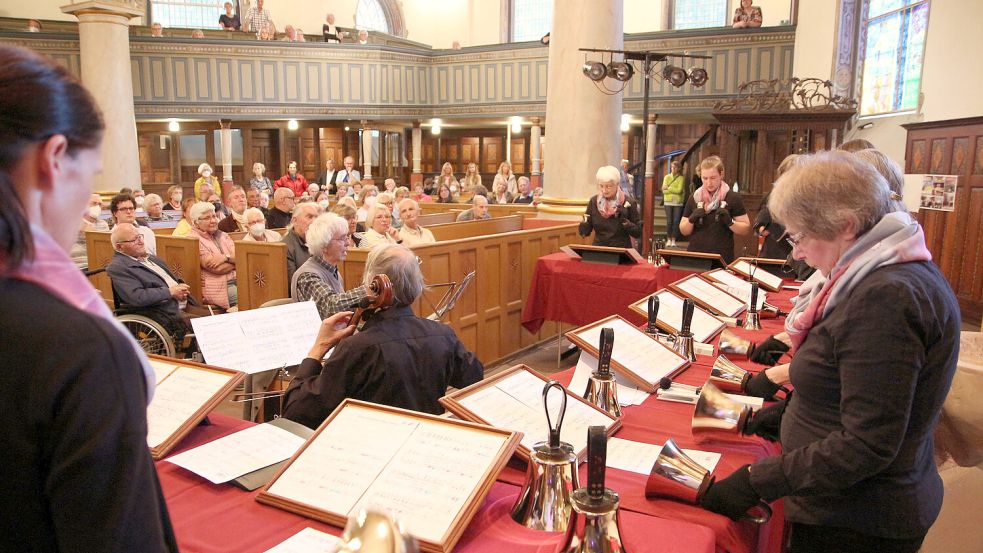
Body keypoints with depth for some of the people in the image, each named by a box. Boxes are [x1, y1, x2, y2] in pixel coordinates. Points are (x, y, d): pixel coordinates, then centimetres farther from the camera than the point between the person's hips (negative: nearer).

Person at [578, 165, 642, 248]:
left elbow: (638, 233, -1)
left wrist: (624, 220, -15)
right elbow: (584, 232, 7)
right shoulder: (594, 201, 3)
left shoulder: (629, 203, -4)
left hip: (621, 251, -2)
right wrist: (584, 224, -13)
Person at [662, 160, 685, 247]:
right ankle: (668, 239, 7)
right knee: (669, 221, -3)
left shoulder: (681, 178, 2)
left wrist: (669, 188, -9)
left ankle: (673, 240, 5)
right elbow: (664, 190, -2)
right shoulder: (667, 177, 6)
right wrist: (674, 190, -12)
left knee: (676, 221, -1)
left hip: (678, 202, -1)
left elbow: (679, 190, -10)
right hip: (668, 202, 1)